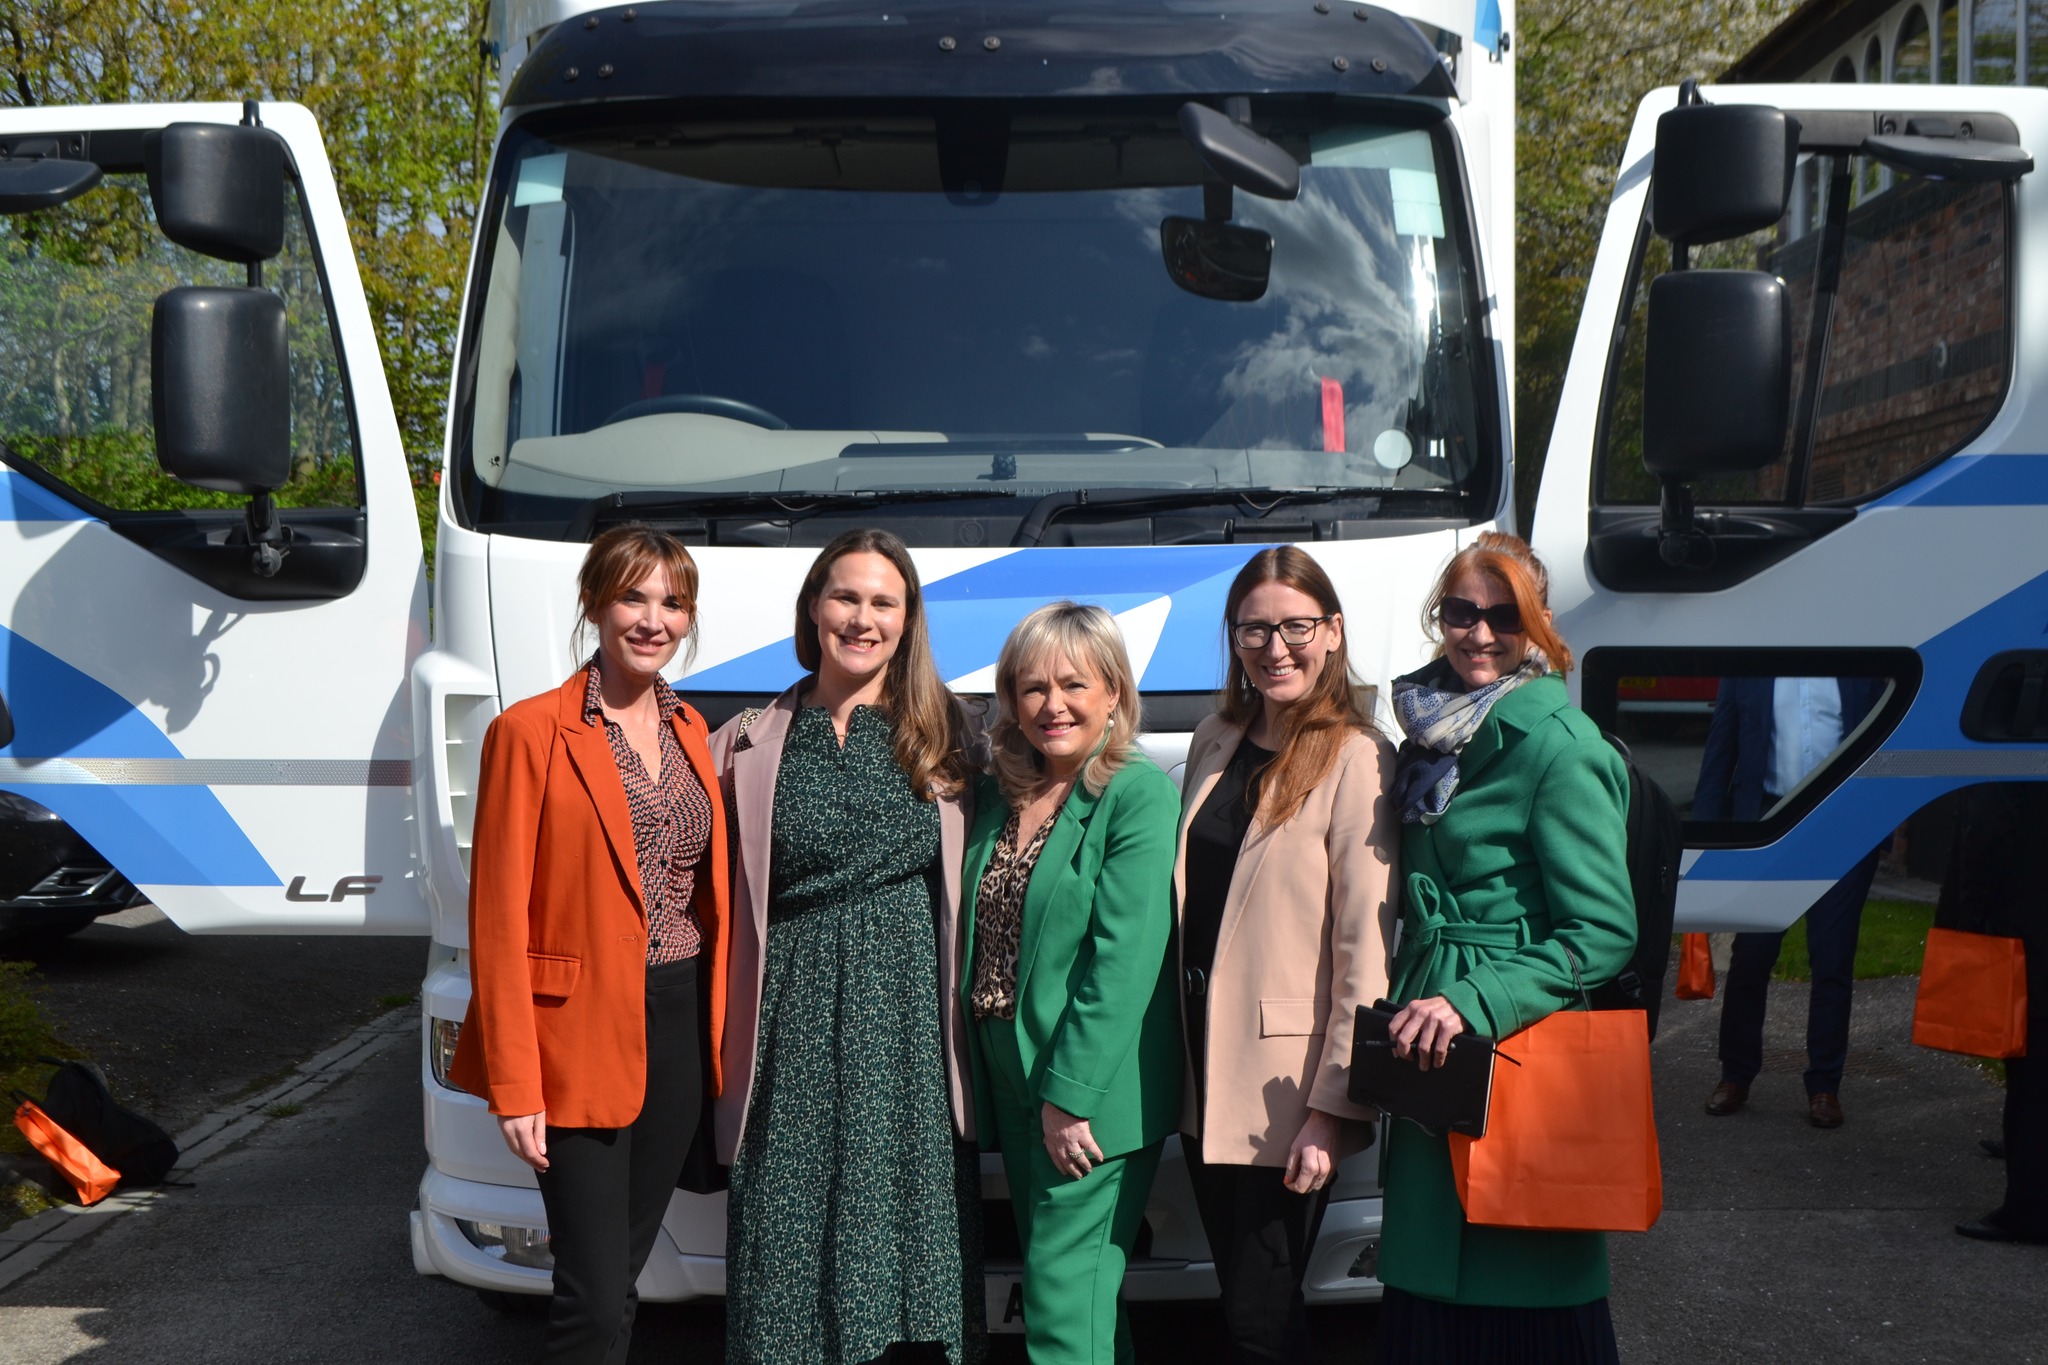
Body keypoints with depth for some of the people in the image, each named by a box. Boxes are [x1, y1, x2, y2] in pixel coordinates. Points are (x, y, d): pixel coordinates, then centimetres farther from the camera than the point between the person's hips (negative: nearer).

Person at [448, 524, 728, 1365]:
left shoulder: (688, 730, 12)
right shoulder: (531, 732, -8)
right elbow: (498, 917, -10)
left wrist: (718, 1027, 8)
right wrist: (514, 1085, -14)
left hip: (680, 1026, 6)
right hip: (583, 1034, -6)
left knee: (620, 1273, 14)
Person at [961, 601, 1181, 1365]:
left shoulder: (1139, 793, -12)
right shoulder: (997, 798, 10)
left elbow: (1126, 956, -18)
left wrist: (1071, 1094, -20)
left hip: (1092, 1091, -7)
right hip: (1009, 1078, 7)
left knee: (1063, 1299, -7)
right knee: (1083, 1289, 15)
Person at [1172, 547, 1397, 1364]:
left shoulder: (1356, 760, -13)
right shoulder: (1215, 743, 8)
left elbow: (1367, 951, -15)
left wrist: (1332, 1109, -17)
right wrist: (1177, 1045, 10)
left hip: (1285, 1090, -6)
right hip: (1205, 1074, 6)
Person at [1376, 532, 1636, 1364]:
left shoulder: (1558, 747, -11)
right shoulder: (1432, 734, 12)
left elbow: (1604, 933, -15)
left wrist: (1472, 1003, -22)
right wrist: (1411, 1002, 10)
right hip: (1433, 1060, 7)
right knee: (1426, 1291, 10)